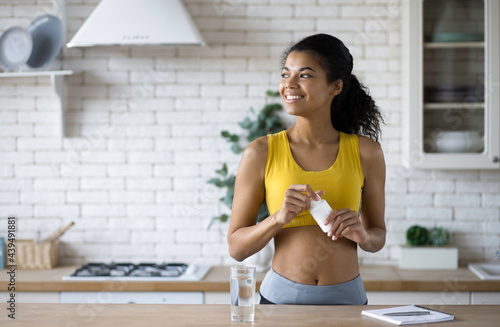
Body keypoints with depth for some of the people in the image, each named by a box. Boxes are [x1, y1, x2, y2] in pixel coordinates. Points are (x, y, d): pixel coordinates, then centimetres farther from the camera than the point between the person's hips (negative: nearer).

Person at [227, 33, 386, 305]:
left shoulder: (365, 153, 1)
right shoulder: (261, 154, -3)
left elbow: (378, 237, 11)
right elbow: (236, 247, -2)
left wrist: (362, 235, -10)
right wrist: (278, 218, -18)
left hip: (346, 298, 0)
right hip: (280, 297, 0)